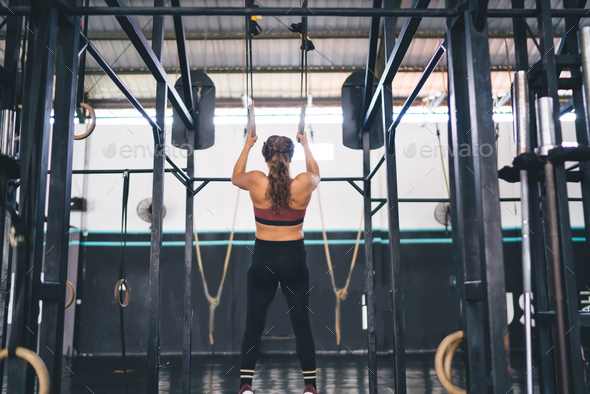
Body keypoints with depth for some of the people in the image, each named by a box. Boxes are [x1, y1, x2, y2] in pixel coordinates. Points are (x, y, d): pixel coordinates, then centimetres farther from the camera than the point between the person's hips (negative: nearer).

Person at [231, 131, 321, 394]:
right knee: (302, 324, 11)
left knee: (253, 324, 11)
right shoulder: (304, 184, -9)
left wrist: (247, 146, 24)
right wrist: (306, 145, 29)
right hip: (294, 259, 0)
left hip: (262, 259, 0)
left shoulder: (256, 182, -10)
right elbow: (316, 173, 17)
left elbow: (235, 177, 15)